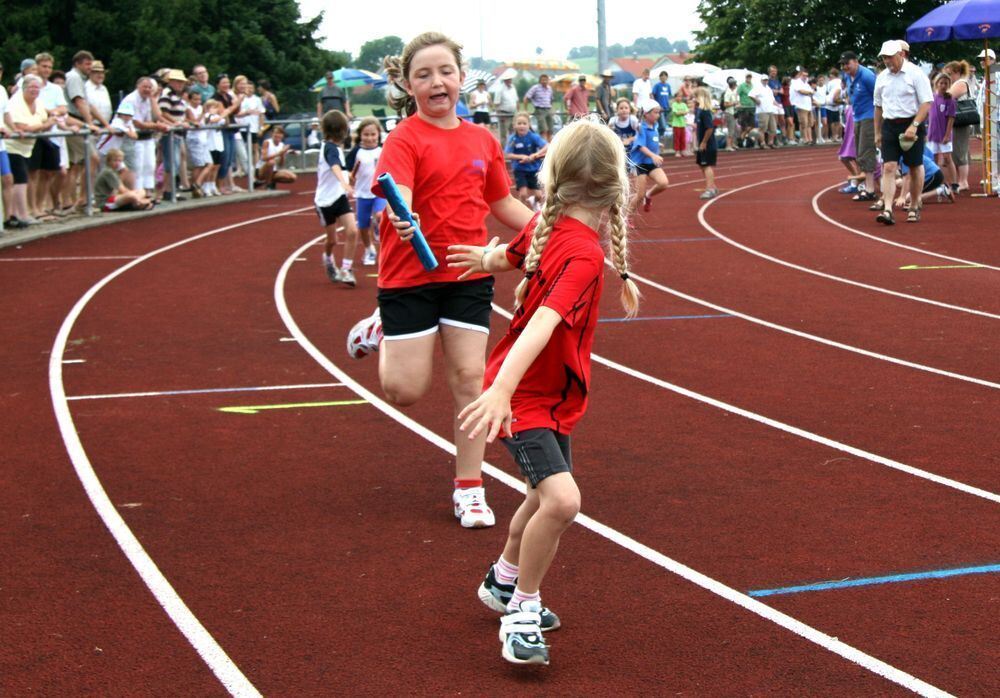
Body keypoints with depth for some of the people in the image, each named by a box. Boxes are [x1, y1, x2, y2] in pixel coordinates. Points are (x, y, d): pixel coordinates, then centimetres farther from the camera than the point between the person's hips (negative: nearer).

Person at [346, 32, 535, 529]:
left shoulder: (483, 141, 5)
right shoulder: (405, 139, -11)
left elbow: (505, 205, 18)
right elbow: (398, 200, -27)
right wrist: (402, 221, -49)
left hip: (469, 274, 4)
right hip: (410, 276, -4)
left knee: (469, 378, 0)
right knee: (406, 390, -3)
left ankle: (469, 489, 12)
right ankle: (382, 331, 31)